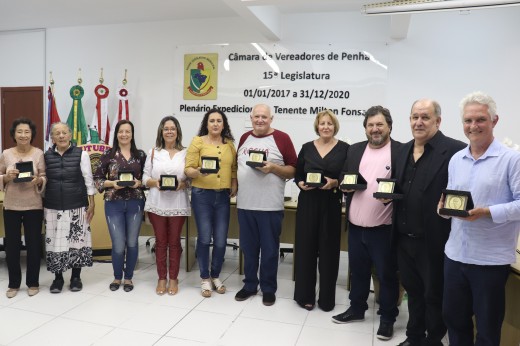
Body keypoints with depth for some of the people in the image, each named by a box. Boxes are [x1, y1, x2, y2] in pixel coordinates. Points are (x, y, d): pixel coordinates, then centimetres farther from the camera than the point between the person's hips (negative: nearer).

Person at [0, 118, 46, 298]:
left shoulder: (39, 153, -3)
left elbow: (44, 177, -1)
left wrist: (38, 180, -22)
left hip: (33, 206, -1)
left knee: (34, 244, 6)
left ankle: (33, 283, 21)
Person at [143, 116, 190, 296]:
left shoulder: (185, 153, 2)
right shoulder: (153, 152, 6)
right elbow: (145, 178, 5)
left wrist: (182, 184, -17)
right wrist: (155, 182, -14)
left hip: (178, 204, -1)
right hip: (157, 203, 1)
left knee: (174, 242, 8)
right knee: (161, 241, 9)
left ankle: (173, 279, 20)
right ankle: (161, 278, 22)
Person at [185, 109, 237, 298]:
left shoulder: (229, 143, 10)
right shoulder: (198, 141, -1)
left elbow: (234, 168, 13)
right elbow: (188, 168, -6)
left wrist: (234, 185, -3)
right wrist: (199, 172, -26)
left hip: (223, 196, 3)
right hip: (202, 195, -3)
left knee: (221, 240, 5)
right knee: (204, 238, 1)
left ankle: (215, 276, 25)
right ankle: (205, 278, 18)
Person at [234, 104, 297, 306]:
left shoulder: (282, 138, -4)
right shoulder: (244, 138, 11)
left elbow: (293, 171, -5)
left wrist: (273, 168, -20)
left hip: (270, 206, -4)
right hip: (245, 204, 5)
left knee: (269, 249, 6)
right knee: (248, 248, 14)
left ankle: (268, 289, 22)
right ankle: (249, 285, 29)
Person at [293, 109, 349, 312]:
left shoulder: (344, 149, 0)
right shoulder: (307, 148, 7)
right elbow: (297, 174, 9)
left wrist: (335, 183, -18)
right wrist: (301, 183, -11)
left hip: (331, 205, -1)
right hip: (307, 203, 2)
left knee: (328, 250, 5)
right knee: (305, 248, 6)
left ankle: (327, 297, 20)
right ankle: (304, 295, 21)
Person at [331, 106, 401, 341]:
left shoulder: (401, 151, -5)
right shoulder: (354, 150, 10)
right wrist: (346, 186, -5)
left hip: (384, 228, -4)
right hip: (356, 225, 5)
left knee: (386, 274, 9)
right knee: (358, 271, 18)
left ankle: (387, 318, 26)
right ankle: (357, 309, 36)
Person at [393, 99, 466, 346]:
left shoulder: (455, 150, -13)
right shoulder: (404, 150, 10)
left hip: (433, 240, -6)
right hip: (404, 238, 7)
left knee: (434, 295, 13)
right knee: (413, 290, 21)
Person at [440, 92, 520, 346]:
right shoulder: (456, 159, 9)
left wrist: (487, 213, -24)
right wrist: (445, 205, -6)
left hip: (491, 258, -5)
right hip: (455, 254, 5)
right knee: (453, 316, 19)